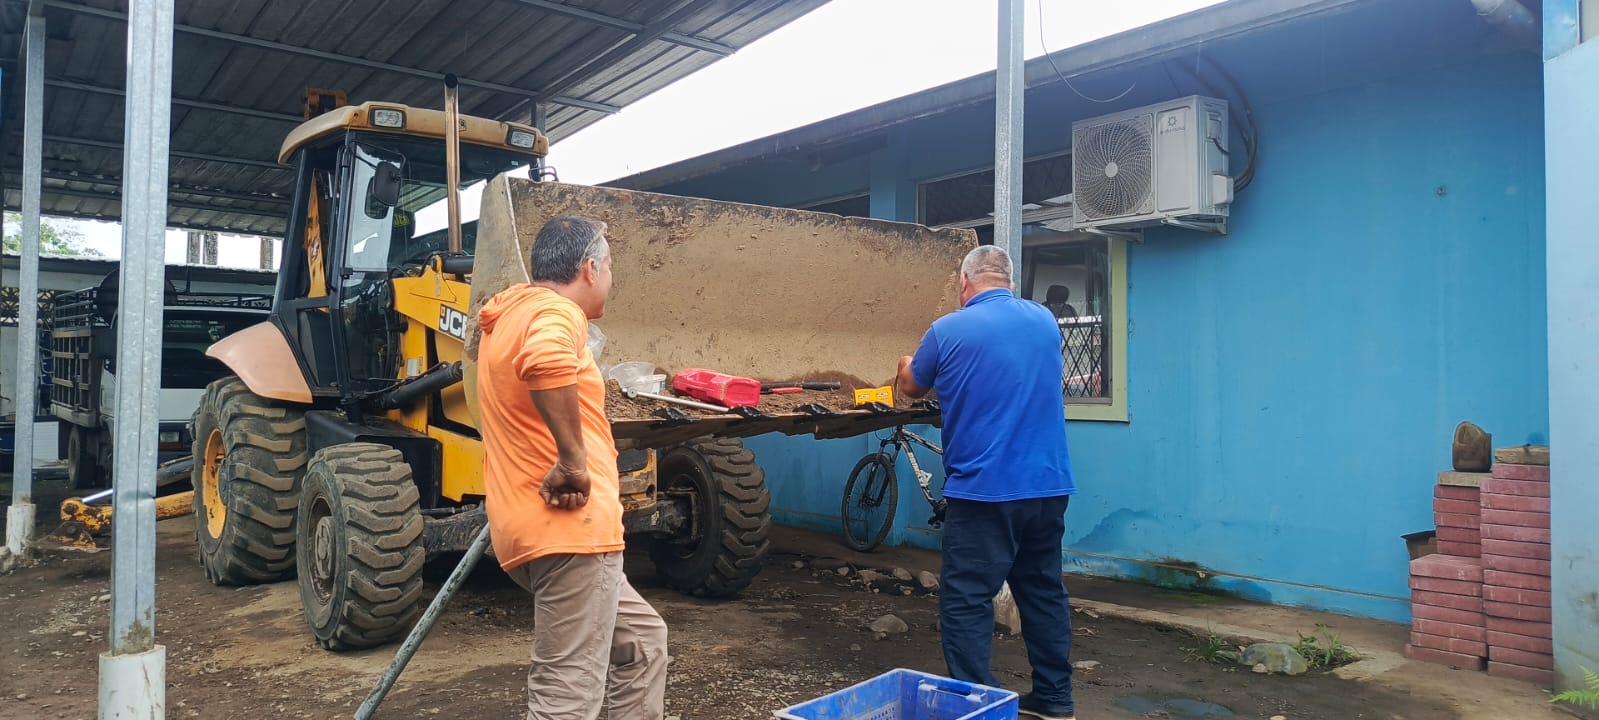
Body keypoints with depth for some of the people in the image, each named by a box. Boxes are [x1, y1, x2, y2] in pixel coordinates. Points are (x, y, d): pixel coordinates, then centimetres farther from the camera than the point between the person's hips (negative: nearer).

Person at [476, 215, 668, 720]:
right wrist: (574, 459, -27)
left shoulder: (509, 316, 19)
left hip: (532, 528, 10)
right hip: (568, 526, -10)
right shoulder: (556, 311, -12)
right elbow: (545, 362, -35)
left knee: (642, 640, 22)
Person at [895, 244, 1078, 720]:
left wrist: (906, 366, 32)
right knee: (1043, 591, 17)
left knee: (967, 600, 1)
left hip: (984, 488, -6)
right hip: (1049, 485, 6)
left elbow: (911, 388, 9)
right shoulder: (1045, 320, 8)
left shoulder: (949, 330, -8)